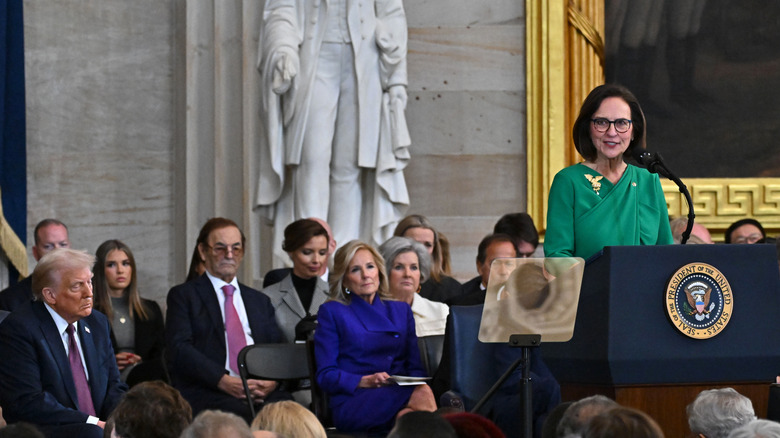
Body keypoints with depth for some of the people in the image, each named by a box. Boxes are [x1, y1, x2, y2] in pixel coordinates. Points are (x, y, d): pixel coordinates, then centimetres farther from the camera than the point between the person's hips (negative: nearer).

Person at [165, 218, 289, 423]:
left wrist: (272, 381, -5)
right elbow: (179, 348, -2)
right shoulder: (183, 296, 13)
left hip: (262, 391, 4)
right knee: (245, 414, -39)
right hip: (206, 393, -4)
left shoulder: (260, 301, 28)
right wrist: (224, 381, -15)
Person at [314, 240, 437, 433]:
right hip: (352, 403, -4)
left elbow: (415, 366, 20)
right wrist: (366, 381, -14)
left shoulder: (401, 310, 25)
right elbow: (325, 375, 4)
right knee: (422, 396, -36)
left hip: (401, 392, 4)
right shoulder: (332, 312, 12)